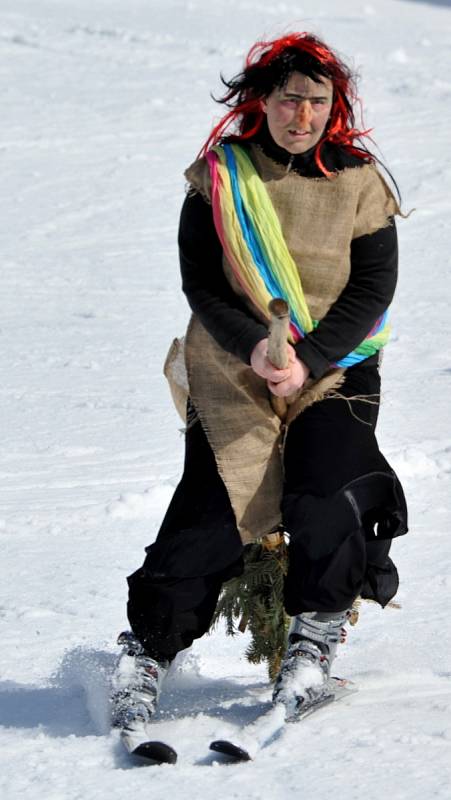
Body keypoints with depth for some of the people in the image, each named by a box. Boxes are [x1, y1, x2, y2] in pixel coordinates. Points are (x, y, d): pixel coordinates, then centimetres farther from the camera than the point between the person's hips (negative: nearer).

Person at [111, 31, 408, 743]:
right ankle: (149, 646, 6)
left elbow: (374, 288, -3)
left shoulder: (359, 183, 1)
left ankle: (315, 639, 0)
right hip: (234, 371, 0)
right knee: (210, 513, -12)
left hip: (334, 371, 0)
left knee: (329, 501, -22)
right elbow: (200, 281, -3)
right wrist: (254, 345, -20)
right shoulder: (220, 176, 0)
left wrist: (309, 361, -16)